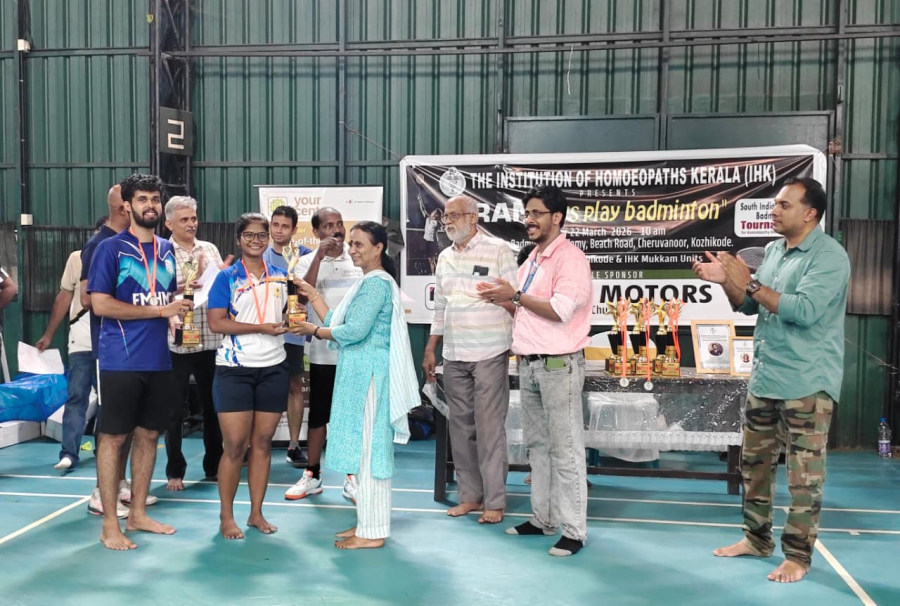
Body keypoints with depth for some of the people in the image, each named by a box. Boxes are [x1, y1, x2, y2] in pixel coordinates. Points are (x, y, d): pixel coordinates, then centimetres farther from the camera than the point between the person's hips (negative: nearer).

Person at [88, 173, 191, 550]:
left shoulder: (167, 250, 12)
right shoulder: (110, 248, -6)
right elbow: (100, 304, -14)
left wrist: (182, 297, -2)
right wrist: (160, 310, -15)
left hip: (158, 360, 6)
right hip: (121, 361, -6)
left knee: (149, 434, 12)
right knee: (114, 437, 1)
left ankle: (138, 513, 25)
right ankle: (109, 525, 12)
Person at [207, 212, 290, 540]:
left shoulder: (281, 276, 9)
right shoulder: (227, 277, -3)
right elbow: (216, 323, -13)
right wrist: (261, 327, -18)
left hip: (273, 368, 4)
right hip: (235, 370, -3)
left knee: (262, 443, 8)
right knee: (235, 445, -1)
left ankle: (256, 513, 19)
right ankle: (226, 516, 13)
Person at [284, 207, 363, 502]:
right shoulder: (308, 262, 1)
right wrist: (319, 256, -20)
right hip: (323, 352, 0)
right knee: (318, 414, 10)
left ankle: (352, 478, 18)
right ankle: (312, 475, 23)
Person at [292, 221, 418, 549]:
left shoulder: (377, 283, -13)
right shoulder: (367, 282, 19)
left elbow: (354, 331, -20)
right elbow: (338, 324, 15)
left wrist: (314, 330, -6)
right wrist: (312, 295, 15)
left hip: (369, 376, -10)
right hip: (359, 375, 10)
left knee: (368, 449, -4)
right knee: (365, 449, 14)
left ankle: (372, 532, 5)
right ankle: (367, 523, 23)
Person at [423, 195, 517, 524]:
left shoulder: (498, 250, -4)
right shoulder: (445, 257, 14)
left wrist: (517, 348, -14)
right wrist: (430, 350, 16)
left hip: (490, 354, -6)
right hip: (454, 356, 6)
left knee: (489, 428, -2)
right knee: (460, 427, 10)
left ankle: (494, 501, 7)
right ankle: (470, 495, 20)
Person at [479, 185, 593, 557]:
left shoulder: (570, 258, -11)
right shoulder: (532, 261, 16)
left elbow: (560, 310, -22)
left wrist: (515, 295, -16)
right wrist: (503, 301, 4)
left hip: (559, 365, -9)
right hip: (529, 364, 9)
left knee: (565, 448, -3)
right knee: (537, 444, 14)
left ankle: (573, 531, 5)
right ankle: (542, 519, 24)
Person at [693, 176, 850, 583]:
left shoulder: (829, 255, -11)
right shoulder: (772, 251, 12)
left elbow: (805, 310, -23)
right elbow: (748, 306, 15)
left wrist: (750, 283, -19)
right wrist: (727, 281, -3)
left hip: (807, 382, -8)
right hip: (764, 377, 8)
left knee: (804, 474, 1)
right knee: (754, 462, 14)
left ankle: (798, 555, 14)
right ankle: (757, 538, 29)